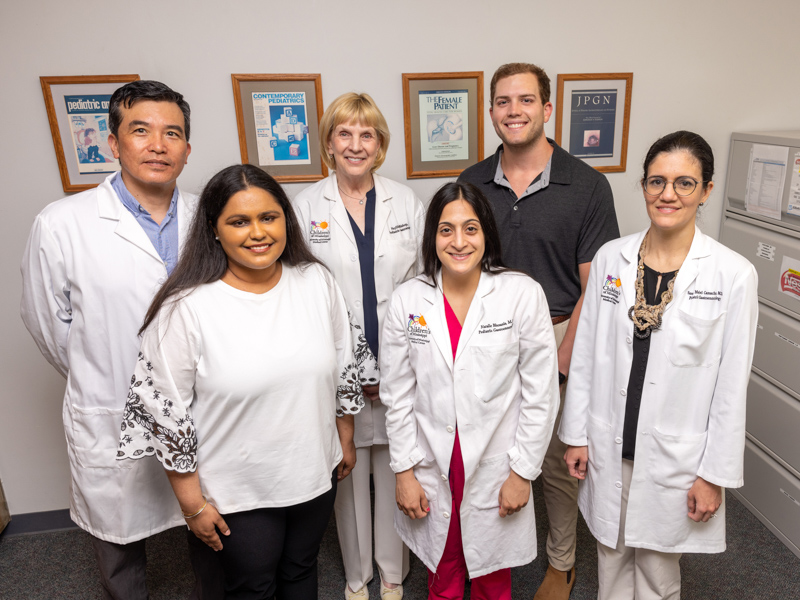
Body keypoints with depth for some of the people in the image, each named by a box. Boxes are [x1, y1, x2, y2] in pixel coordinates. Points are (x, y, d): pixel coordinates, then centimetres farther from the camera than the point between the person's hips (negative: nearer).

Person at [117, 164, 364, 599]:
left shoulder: (317, 282, -9)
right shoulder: (186, 308, -20)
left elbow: (343, 368, 3)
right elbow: (167, 411, -13)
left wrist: (346, 440, 11)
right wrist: (192, 503, -7)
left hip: (314, 473, 3)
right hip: (237, 493, -3)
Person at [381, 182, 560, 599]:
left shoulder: (524, 294, -11)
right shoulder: (407, 300, -6)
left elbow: (540, 393, -7)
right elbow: (397, 396, 0)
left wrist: (523, 472, -5)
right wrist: (404, 470, 0)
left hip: (496, 468, -1)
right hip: (431, 470, 1)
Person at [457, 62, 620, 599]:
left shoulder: (587, 186, -8)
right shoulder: (470, 184, 1)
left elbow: (594, 288, -8)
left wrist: (558, 365, -12)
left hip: (558, 341, -2)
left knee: (560, 462, 13)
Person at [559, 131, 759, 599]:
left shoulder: (733, 274, -12)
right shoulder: (610, 258, -4)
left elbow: (732, 386, -8)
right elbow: (586, 353, 1)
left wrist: (716, 473, -6)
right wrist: (576, 434, 3)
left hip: (676, 455, -2)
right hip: (609, 448, 3)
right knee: (611, 560, 21)